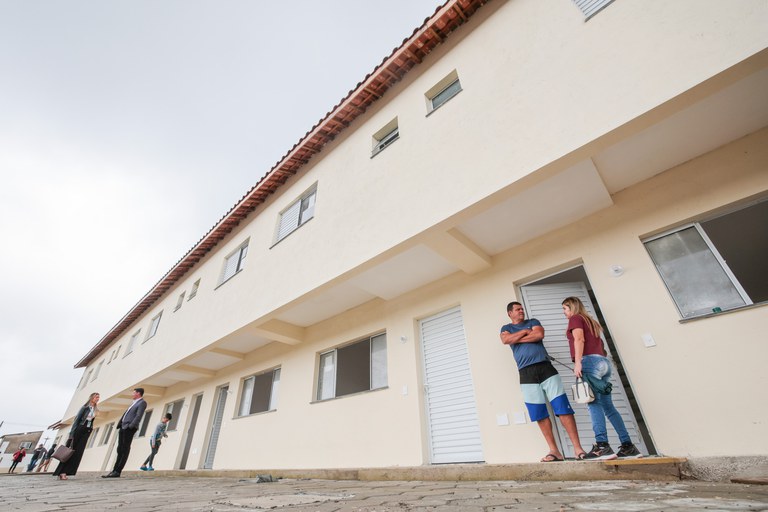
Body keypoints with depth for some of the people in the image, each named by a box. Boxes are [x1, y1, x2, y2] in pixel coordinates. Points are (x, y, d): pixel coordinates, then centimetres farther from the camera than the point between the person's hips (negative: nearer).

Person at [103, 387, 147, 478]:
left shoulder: (142, 403, -6)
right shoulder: (133, 402, 23)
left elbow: (138, 416, -16)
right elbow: (125, 413, 23)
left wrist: (131, 426, -21)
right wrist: (119, 424, 12)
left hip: (129, 428, -9)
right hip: (123, 427, 9)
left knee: (125, 450, -7)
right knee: (120, 449, 8)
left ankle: (117, 472, -7)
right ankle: (115, 470, 11)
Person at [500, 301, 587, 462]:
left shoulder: (533, 322, 17)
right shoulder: (506, 328, 15)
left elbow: (539, 335, -5)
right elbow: (505, 340, -8)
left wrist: (516, 339, -2)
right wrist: (525, 331, -1)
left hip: (546, 368, 1)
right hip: (526, 374, 0)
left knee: (563, 408, -3)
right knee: (541, 414, 1)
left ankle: (578, 448, 3)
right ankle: (554, 450, 9)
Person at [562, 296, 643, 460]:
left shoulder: (575, 318, 4)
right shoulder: (591, 321, 28)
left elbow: (579, 339, -11)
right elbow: (599, 344, 23)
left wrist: (577, 362, -18)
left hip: (589, 361, -8)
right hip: (603, 361, 8)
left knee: (594, 403, -14)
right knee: (608, 406, 8)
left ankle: (602, 446, -21)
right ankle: (628, 446, 7)